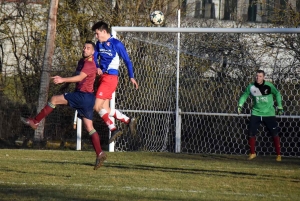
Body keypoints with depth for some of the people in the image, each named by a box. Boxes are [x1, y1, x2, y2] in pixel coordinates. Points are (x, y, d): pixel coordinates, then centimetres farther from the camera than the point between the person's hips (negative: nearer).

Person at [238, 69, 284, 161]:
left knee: (275, 134, -3)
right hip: (256, 113, 2)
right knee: (251, 134, -2)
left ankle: (278, 155, 8)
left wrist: (279, 107, 5)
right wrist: (240, 105, -6)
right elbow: (244, 95, 8)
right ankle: (252, 153, 17)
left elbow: (277, 94, 5)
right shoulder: (251, 87, -6)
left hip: (269, 113, -2)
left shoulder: (269, 86, -10)